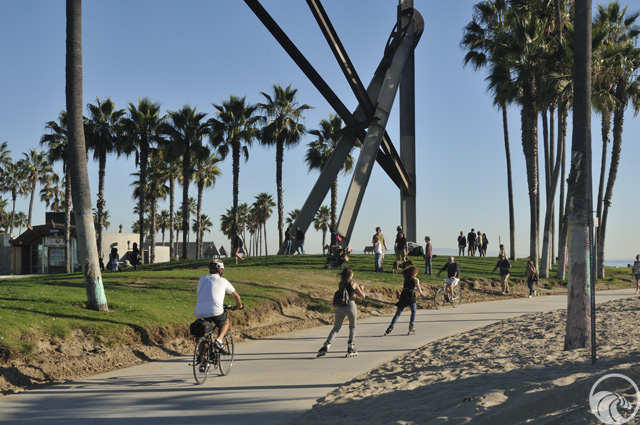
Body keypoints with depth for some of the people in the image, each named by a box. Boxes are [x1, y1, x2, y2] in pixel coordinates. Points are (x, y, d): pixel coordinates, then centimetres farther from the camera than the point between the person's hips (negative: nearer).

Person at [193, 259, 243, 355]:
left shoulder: (202, 279, 21)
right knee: (226, 323, 25)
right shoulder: (223, 281, 12)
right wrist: (239, 306, 43)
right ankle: (219, 340, -1)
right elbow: (236, 296, 21)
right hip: (215, 311, -4)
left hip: (199, 312, 4)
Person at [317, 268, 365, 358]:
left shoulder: (340, 284, 10)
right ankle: (351, 348, 13)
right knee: (352, 328, 17)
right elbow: (363, 296, 6)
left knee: (336, 328, 10)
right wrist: (361, 288, 26)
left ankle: (326, 346, -7)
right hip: (350, 306, -3)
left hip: (340, 307, 3)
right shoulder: (353, 284, -2)